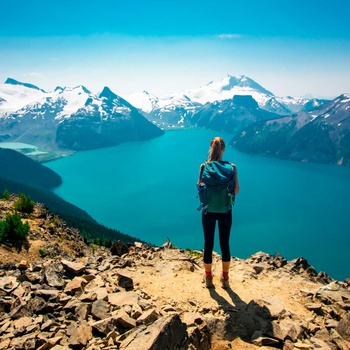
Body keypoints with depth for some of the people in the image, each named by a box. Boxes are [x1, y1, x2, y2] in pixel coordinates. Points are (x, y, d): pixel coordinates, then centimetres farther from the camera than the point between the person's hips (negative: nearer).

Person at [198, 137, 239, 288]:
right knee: (225, 245, 13)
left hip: (208, 211, 0)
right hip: (225, 211, 0)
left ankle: (208, 278, 26)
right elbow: (236, 190, -6)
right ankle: (225, 279, 26)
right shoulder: (231, 167, -8)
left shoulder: (204, 166, -8)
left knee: (208, 244, 13)